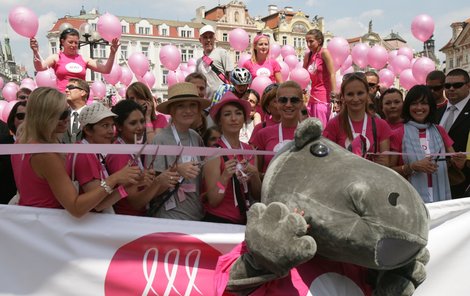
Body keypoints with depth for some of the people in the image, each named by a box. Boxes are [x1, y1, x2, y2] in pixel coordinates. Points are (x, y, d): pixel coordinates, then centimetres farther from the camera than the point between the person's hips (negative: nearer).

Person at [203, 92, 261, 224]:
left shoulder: (249, 150, 5)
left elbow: (257, 196, 8)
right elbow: (213, 201, -12)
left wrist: (254, 175, -9)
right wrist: (224, 177, -26)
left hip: (244, 220, 5)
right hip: (218, 220, -4)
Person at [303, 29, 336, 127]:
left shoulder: (324, 52, -9)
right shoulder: (307, 55, 11)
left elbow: (332, 74, -14)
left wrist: (334, 94, -19)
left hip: (323, 96, -7)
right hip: (312, 96, 7)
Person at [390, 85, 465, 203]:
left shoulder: (440, 131, 6)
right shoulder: (399, 135, -4)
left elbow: (454, 163, 10)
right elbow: (390, 171, -3)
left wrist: (459, 161, -10)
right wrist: (413, 167, -18)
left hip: (440, 196, 3)